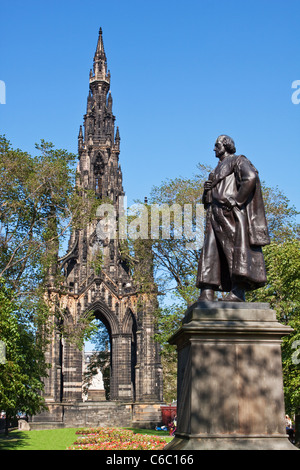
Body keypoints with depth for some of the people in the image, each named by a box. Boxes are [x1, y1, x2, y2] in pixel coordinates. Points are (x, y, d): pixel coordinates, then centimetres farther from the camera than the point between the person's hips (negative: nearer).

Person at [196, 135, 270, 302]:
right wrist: (206, 190, 9)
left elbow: (251, 178, -13)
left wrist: (236, 200, -18)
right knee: (210, 252, -4)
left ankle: (238, 292, -26)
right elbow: (207, 200, 32)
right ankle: (207, 294, -11)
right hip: (215, 216, 8)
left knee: (235, 247, -17)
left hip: (230, 213, -8)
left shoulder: (237, 161, 8)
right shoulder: (217, 170, 32)